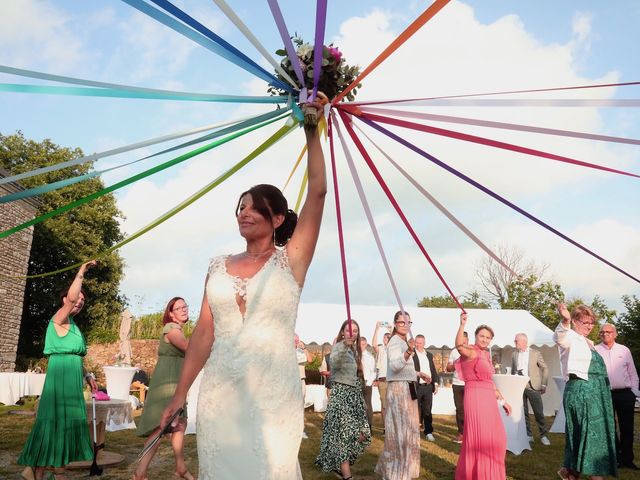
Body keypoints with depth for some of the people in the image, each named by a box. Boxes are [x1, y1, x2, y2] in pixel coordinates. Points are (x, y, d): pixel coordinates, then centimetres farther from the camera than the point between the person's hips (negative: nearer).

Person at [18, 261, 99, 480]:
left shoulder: (73, 326, 20)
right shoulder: (59, 319, -6)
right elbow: (71, 298, -26)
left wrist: (87, 376, 18)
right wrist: (81, 273, -17)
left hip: (72, 381, 9)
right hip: (59, 376, -9)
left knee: (66, 424, 11)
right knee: (53, 423, -6)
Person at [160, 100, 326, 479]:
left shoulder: (290, 260, 0)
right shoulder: (219, 267, 9)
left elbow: (318, 192, -8)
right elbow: (204, 332, 7)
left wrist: (312, 132, -6)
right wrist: (180, 394, 5)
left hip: (273, 395, -3)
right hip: (219, 394, 3)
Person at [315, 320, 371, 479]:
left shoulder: (355, 349, 15)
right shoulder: (339, 346, -10)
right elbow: (334, 362, -35)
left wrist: (362, 398, 23)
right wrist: (345, 346, -52)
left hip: (354, 394, 9)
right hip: (341, 392, -9)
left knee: (362, 434, 8)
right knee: (344, 433, -10)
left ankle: (338, 465, 24)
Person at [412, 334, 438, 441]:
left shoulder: (429, 355, 16)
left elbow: (433, 370, 17)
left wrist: (435, 384, 9)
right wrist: (420, 374, -20)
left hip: (428, 386, 4)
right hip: (416, 386, -4)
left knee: (427, 410, 8)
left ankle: (429, 432, 14)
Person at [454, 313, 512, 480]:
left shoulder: (486, 355, 18)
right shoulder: (471, 352, -9)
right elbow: (460, 346, -34)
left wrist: (502, 400, 22)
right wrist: (462, 325, -46)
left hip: (488, 399, 9)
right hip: (476, 398, -9)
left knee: (493, 438, 17)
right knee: (478, 438, -4)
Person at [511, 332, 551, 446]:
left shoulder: (535, 353, 1)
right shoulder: (514, 354, 11)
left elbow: (545, 368, 3)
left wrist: (543, 384, -1)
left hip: (532, 386, -3)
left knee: (539, 412, -1)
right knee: (523, 412, 5)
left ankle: (543, 435, 10)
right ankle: (528, 435, 14)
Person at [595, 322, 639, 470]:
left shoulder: (624, 350, 8)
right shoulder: (595, 351, 2)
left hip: (626, 394, 1)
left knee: (627, 428, 5)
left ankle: (627, 459, 16)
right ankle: (615, 458, 16)